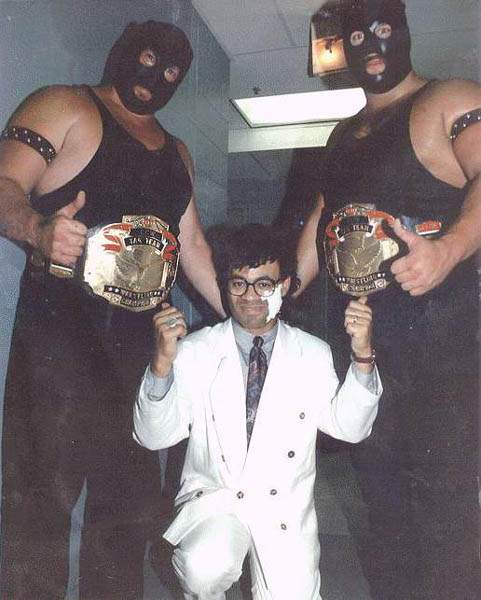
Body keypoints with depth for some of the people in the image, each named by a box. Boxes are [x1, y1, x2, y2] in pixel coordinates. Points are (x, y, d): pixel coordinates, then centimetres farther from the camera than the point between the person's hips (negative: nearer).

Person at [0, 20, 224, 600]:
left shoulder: (175, 151, 23)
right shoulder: (64, 107, 4)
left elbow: (191, 244, 20)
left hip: (143, 340, 7)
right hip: (61, 329, -6)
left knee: (130, 498, 13)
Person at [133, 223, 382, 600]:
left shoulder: (314, 353, 0)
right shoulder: (194, 351, -5)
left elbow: (349, 427, -2)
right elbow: (154, 437, -8)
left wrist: (362, 355, -16)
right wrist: (162, 362, -24)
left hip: (286, 503, 2)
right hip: (213, 497, -1)